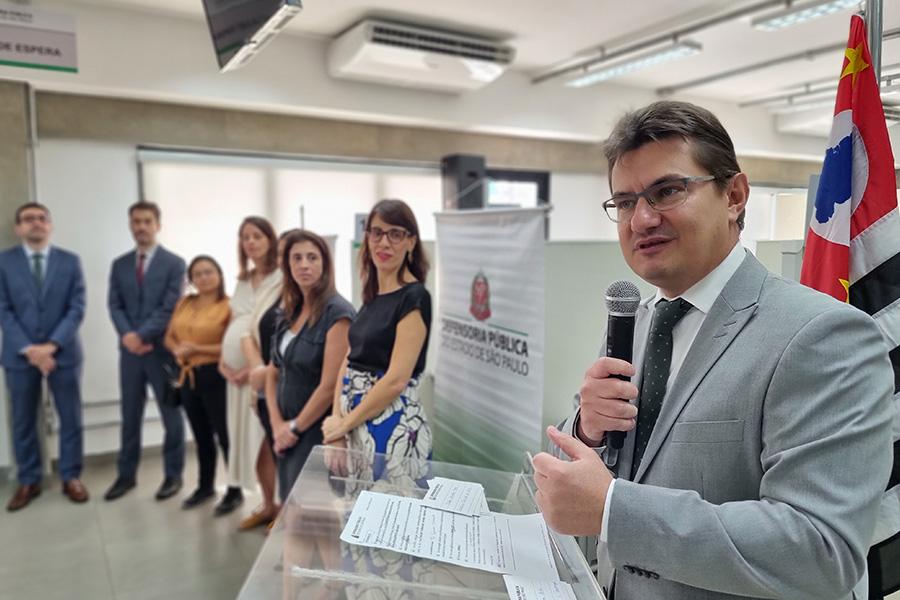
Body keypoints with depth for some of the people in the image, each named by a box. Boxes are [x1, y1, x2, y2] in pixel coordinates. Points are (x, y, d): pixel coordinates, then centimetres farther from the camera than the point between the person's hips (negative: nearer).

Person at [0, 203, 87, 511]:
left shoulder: (70, 261, 3)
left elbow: (77, 308, -3)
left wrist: (51, 346, -14)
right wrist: (28, 349, -14)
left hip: (63, 352, 0)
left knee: (70, 419, 6)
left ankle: (71, 477, 20)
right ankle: (29, 481, 24)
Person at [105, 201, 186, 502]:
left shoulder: (174, 263, -3)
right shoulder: (119, 265, 11)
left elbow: (169, 308, -11)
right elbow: (115, 305, 4)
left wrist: (142, 335, -18)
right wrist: (127, 336, -14)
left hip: (163, 349, -4)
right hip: (130, 350, 4)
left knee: (171, 415, 6)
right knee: (130, 416, 13)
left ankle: (173, 475, 18)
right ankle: (126, 474, 26)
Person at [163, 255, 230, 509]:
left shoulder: (229, 306, -12)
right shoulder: (184, 303, 9)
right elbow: (169, 336, 15)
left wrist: (196, 349, -19)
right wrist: (177, 350, -6)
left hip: (215, 377, -7)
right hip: (188, 376, 7)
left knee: (225, 435, 2)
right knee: (201, 436, 19)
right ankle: (205, 486, 34)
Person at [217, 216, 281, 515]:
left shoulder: (281, 279, -6)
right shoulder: (242, 281, 16)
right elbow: (232, 324, 18)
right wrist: (223, 360, 5)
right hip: (236, 369, 7)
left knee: (265, 430, -5)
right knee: (238, 427, 13)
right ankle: (235, 488, 26)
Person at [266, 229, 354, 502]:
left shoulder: (337, 313, -17)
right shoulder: (290, 311, 6)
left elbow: (330, 385, -20)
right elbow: (274, 373, 10)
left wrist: (296, 427, -9)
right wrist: (277, 423, -1)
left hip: (318, 431, -7)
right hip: (288, 431, 7)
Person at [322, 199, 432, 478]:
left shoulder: (414, 297, -15)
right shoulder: (372, 294, 9)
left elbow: (396, 380, -20)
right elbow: (350, 363, 8)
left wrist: (344, 423, -10)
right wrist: (337, 421, -4)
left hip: (394, 430, -7)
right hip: (356, 425, 7)